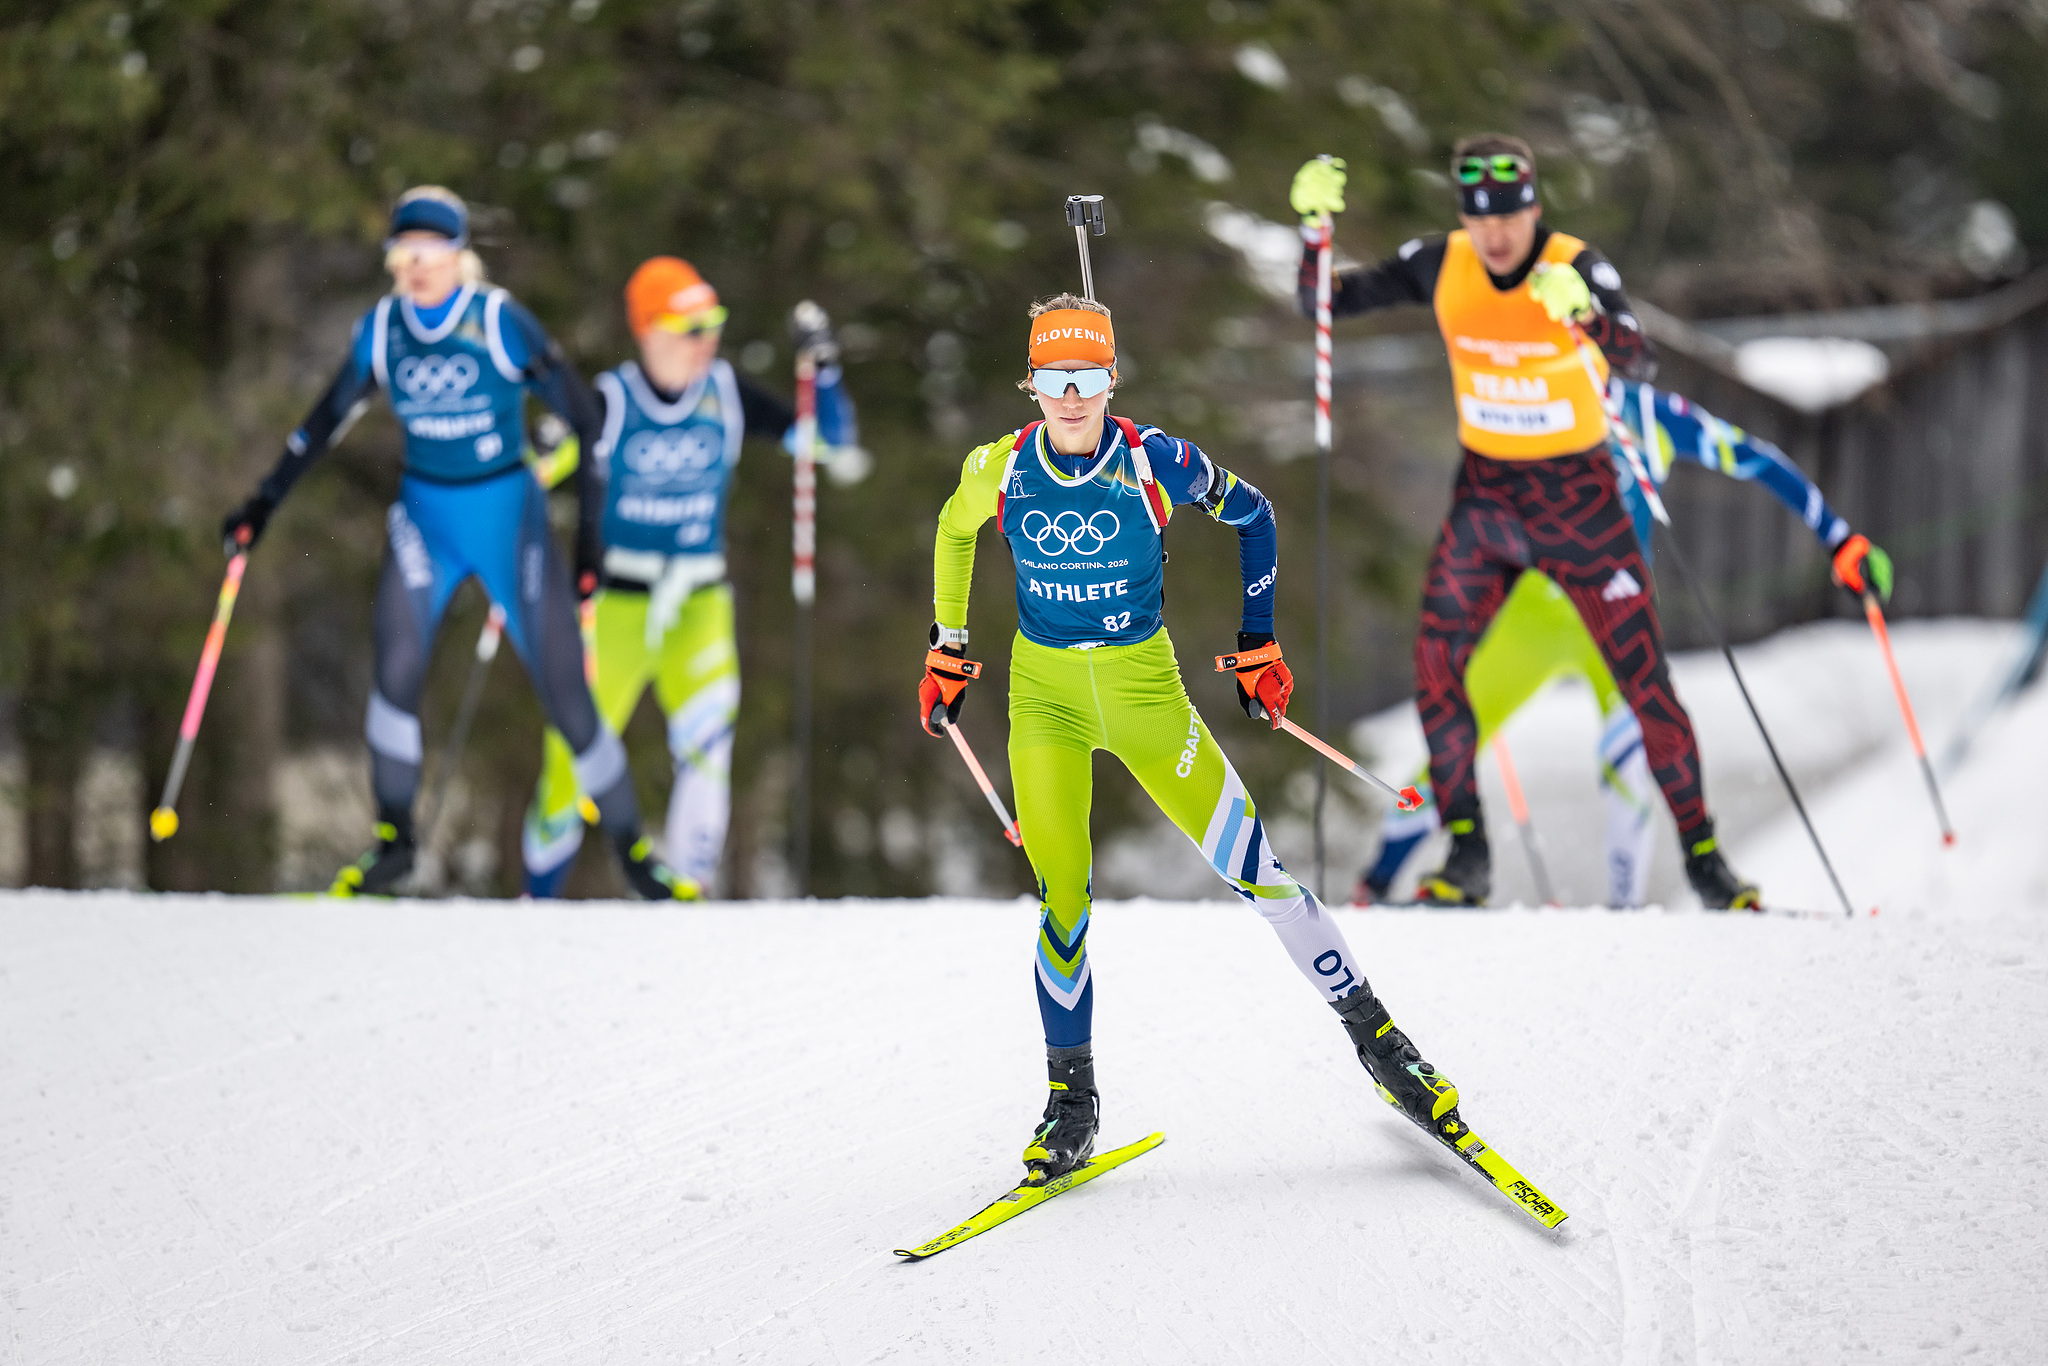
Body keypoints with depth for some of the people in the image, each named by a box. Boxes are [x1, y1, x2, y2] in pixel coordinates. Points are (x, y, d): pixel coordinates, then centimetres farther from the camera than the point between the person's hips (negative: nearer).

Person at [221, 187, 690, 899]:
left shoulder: (500, 321, -14)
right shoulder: (382, 328, -3)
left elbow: (582, 416, -8)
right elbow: (329, 416, 10)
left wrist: (593, 519, -11)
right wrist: (266, 501, 9)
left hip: (509, 513, -3)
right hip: (424, 514, 3)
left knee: (565, 691, -3)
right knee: (396, 666, -19)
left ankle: (631, 846, 12)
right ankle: (393, 840, -5)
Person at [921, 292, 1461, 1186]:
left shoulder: (1157, 464, -13)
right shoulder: (1000, 470, -7)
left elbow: (1252, 516, 4)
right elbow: (953, 534, 16)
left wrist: (1258, 643, 6)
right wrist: (946, 652, 18)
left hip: (1144, 685, -1)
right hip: (1043, 692, 1)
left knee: (1249, 861, -7)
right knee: (1059, 893, -4)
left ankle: (1372, 1033, 5)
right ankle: (1071, 1097, 10)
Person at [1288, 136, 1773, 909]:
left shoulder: (1578, 267, -16)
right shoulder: (1441, 266, -6)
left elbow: (1638, 362, -31)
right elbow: (1325, 302, -1)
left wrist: (1583, 314, -50)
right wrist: (1317, 222, -17)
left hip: (1579, 498, -3)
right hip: (1485, 496, 3)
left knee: (1645, 683, -3)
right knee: (1435, 664, -12)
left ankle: (1701, 855, 10)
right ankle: (1466, 854, 0)